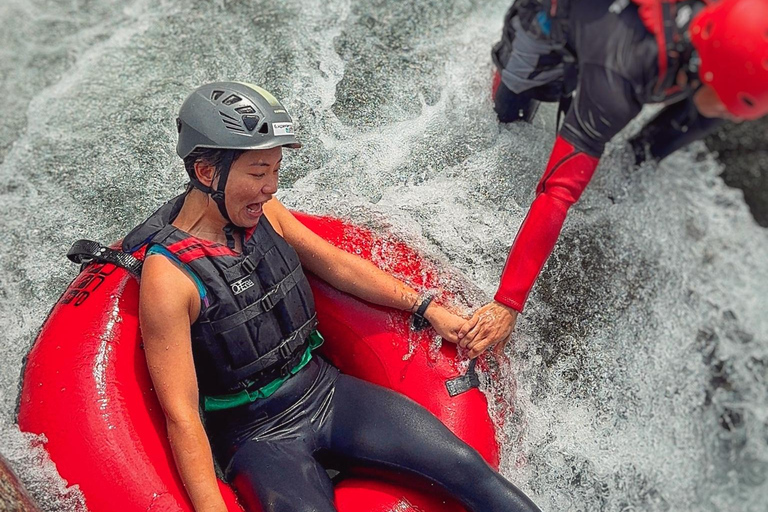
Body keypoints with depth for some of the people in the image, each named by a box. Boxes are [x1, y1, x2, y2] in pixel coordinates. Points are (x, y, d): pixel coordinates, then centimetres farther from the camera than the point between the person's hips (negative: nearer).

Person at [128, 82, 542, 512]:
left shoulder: (263, 212, -3)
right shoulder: (168, 274, -20)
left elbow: (338, 266, 8)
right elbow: (181, 415, -18)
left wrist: (429, 309, 9)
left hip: (325, 389, 5)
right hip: (258, 436, -4)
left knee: (464, 465, -6)